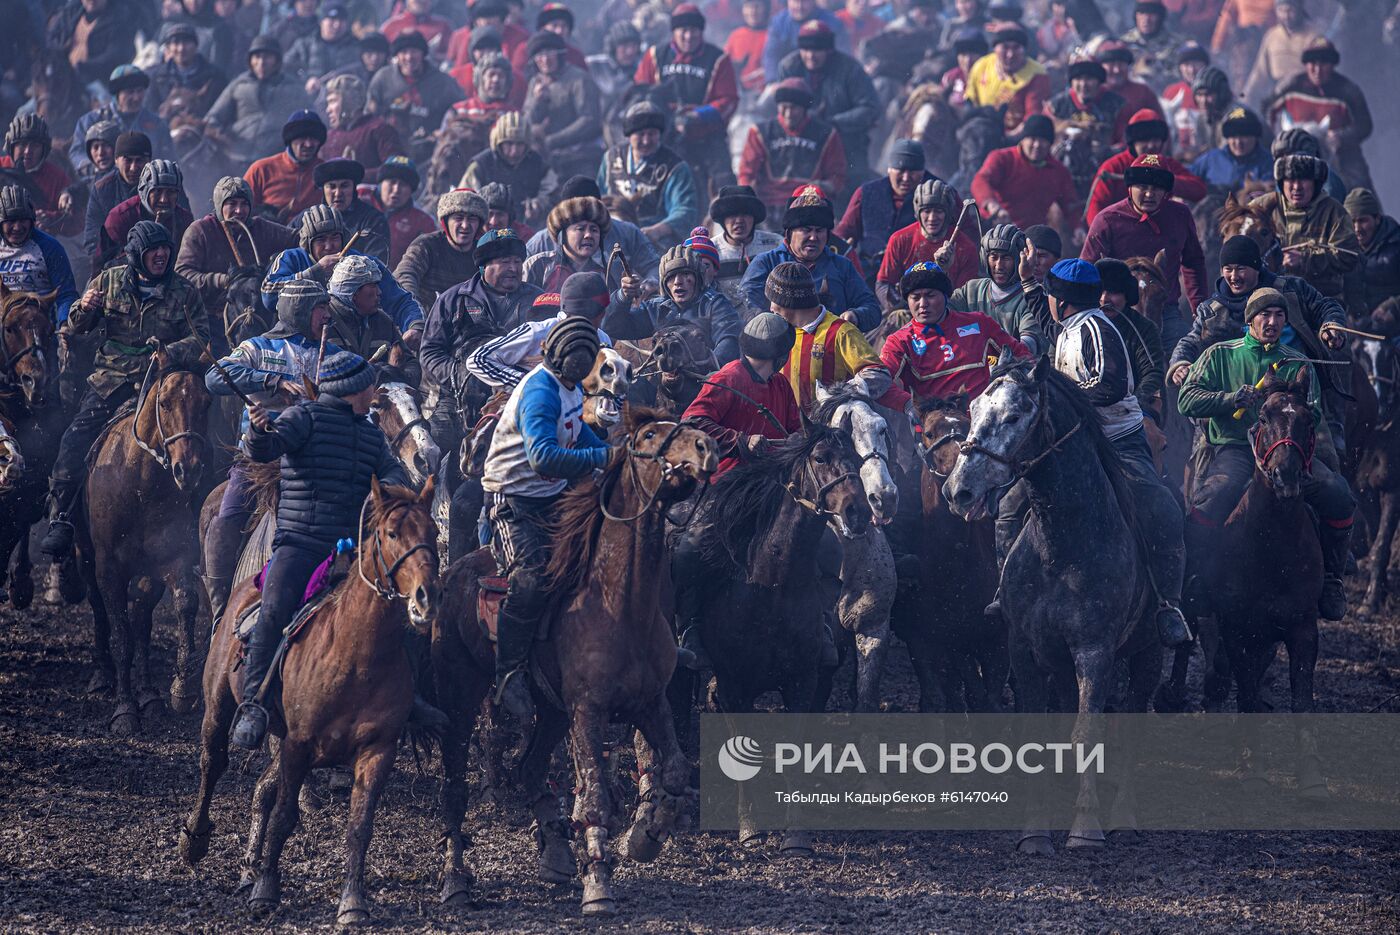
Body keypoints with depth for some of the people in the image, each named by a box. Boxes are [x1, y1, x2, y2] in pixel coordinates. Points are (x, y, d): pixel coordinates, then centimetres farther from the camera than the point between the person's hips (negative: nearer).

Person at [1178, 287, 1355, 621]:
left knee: (1337, 494, -22)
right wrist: (1230, 399, -12)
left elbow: (1313, 416, 9)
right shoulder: (1220, 355, 13)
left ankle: (1330, 581, -6)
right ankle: (1196, 578, -20)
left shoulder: (1299, 365, 17)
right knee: (1212, 497, -36)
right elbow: (1187, 400, 4)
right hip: (1233, 448, -2)